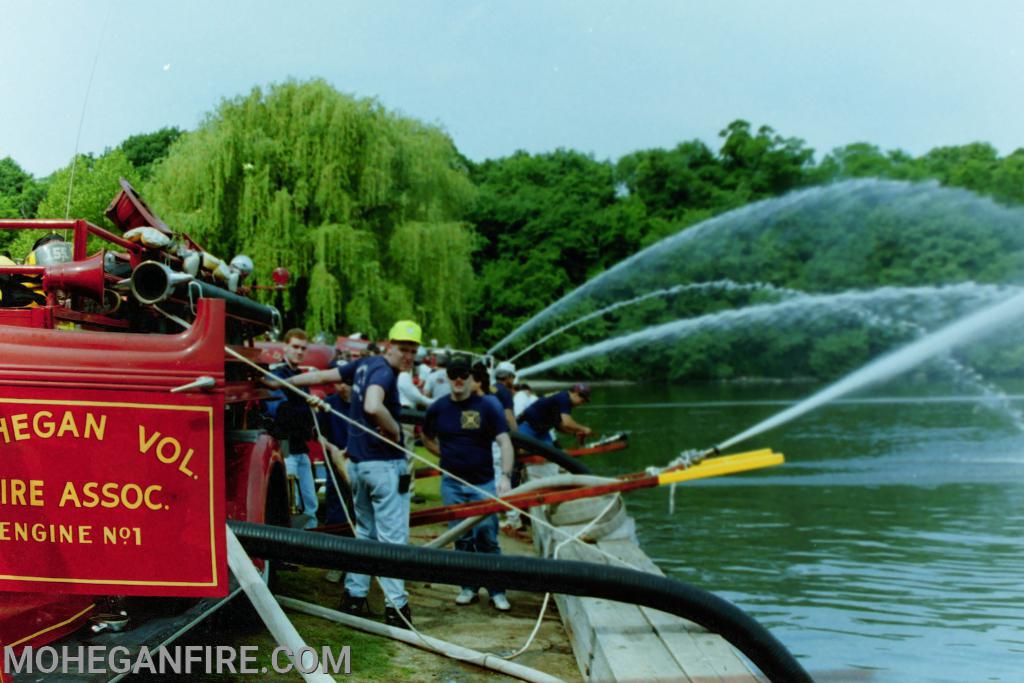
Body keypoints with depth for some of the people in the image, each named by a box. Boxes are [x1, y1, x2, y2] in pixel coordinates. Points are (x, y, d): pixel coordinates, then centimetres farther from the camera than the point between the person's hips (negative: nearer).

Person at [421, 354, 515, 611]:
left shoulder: (487, 406, -8)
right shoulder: (438, 408, 1)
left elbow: (505, 442, -15)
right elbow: (427, 439, 19)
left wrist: (505, 476, -27)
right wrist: (448, 455, 5)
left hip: (483, 483, -3)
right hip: (452, 483, 3)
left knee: (487, 537, -2)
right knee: (461, 538, 9)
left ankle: (497, 591, 8)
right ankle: (469, 587, 21)